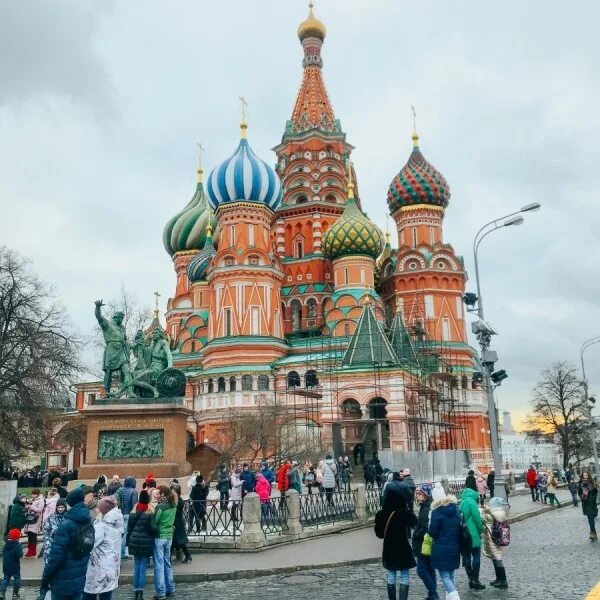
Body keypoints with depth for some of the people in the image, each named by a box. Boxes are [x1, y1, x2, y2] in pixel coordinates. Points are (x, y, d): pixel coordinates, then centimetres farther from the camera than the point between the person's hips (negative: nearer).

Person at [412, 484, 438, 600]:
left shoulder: (426, 509, -19)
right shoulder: (425, 507, 11)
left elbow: (425, 528, -24)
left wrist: (415, 536, -13)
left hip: (424, 545, -10)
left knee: (421, 570, -6)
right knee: (429, 569, 13)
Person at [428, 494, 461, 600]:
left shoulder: (437, 512, -12)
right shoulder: (456, 510, 6)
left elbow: (432, 531, -11)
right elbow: (460, 530, 12)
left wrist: (429, 530, 8)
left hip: (441, 549, -6)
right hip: (454, 548, 6)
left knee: (444, 576, -2)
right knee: (450, 575, 17)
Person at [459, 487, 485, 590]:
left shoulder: (462, 503, 11)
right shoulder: (471, 502, -10)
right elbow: (477, 518, -13)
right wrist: (481, 530, 0)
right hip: (473, 535, -7)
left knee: (467, 557, 10)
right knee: (476, 556, 1)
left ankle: (471, 580, 16)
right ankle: (475, 580, 1)